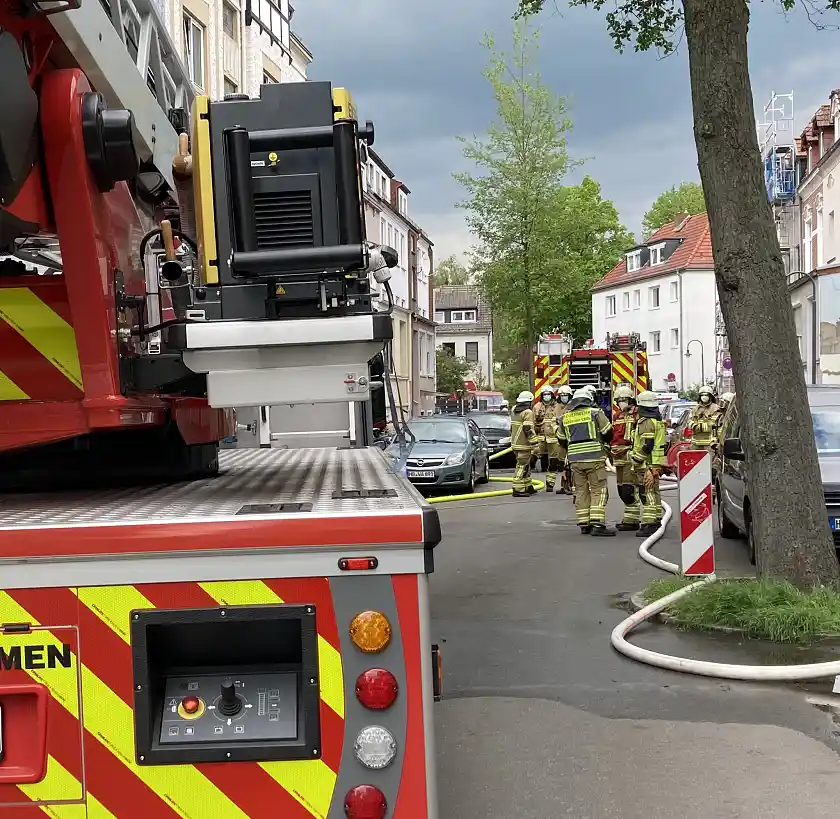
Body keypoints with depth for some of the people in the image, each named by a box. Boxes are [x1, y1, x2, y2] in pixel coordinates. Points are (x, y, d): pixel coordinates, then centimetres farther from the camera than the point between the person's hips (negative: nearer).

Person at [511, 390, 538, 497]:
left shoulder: (514, 410, 14)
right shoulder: (528, 412, -14)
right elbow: (528, 429, -21)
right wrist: (534, 443, -18)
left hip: (515, 443, 9)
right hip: (524, 444, -9)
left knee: (525, 465, 18)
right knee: (522, 466, -7)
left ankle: (528, 487, 24)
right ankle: (518, 490, -9)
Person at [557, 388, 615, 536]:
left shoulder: (565, 417, 11)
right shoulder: (595, 412, -2)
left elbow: (562, 441, 19)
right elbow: (608, 433, -1)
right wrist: (602, 440, 21)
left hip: (575, 460, 4)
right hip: (594, 458, -4)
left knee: (581, 492, 11)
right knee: (598, 491, -2)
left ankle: (584, 525, 13)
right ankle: (598, 525, -11)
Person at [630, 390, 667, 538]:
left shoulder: (646, 422, -15)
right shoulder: (658, 421, 17)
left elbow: (646, 446, -22)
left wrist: (636, 459, -14)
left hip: (647, 464, -10)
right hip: (657, 463, 10)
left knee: (648, 493, -11)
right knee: (654, 492, 17)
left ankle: (649, 524, -14)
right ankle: (656, 520, 26)